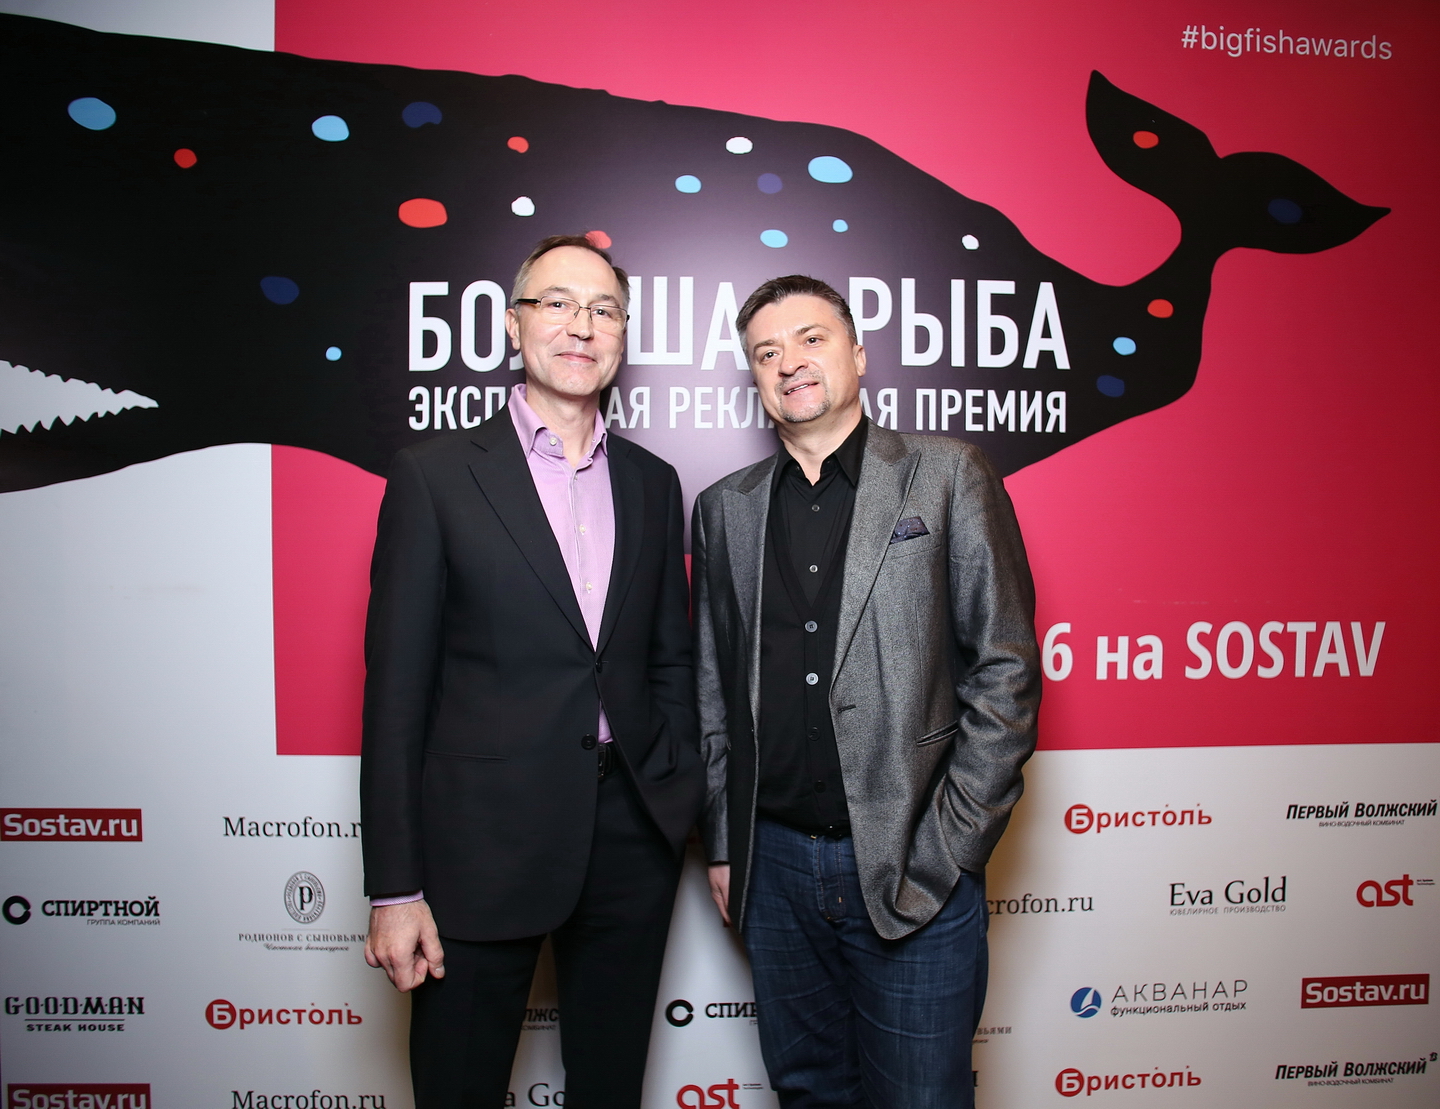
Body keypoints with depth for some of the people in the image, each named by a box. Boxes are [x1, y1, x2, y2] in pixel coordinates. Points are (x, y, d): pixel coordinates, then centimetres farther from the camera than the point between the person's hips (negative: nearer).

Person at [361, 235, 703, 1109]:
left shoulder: (653, 482, 7)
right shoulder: (437, 475, -4)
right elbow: (397, 687, -7)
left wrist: (684, 803, 5)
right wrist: (395, 888, -8)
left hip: (634, 836, 4)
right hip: (483, 841, -3)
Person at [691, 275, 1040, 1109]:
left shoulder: (948, 477, -3)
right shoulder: (725, 508, 8)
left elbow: (1005, 671, -5)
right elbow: (713, 689, 10)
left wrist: (949, 851, -9)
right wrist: (723, 843, 6)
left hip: (914, 872, -3)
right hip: (774, 865, 4)